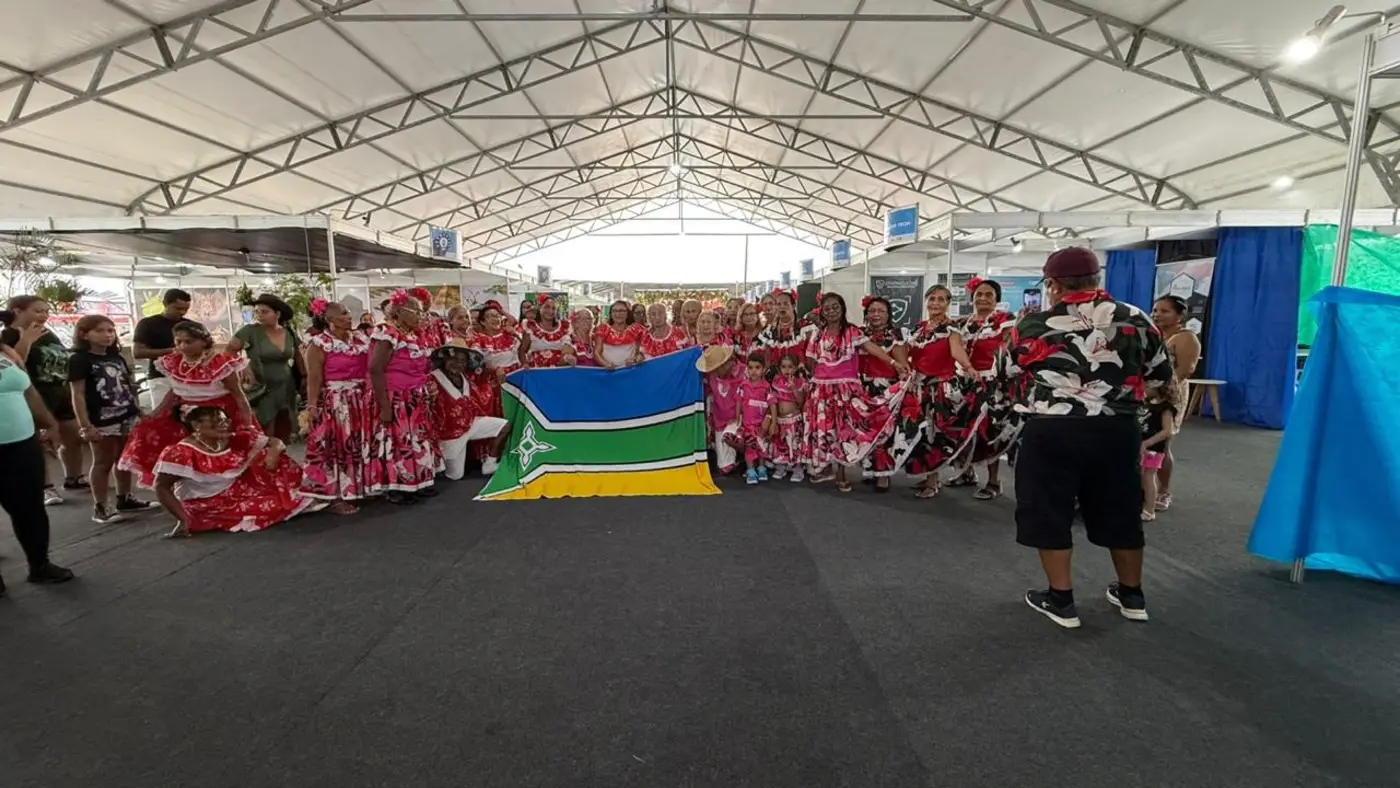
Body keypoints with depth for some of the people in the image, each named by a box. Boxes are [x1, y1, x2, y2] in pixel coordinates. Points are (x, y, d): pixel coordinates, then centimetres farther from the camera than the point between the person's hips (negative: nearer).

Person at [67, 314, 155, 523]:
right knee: (103, 463, 1)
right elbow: (77, 394, -11)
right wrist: (85, 425, -16)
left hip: (127, 418, 6)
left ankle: (125, 499, 26)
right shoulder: (79, 360, -8)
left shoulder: (117, 357, 12)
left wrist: (139, 411, 16)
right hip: (102, 421, -6)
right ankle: (100, 507, 9)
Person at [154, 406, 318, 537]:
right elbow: (161, 487, -17)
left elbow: (277, 443, 2)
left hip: (240, 493, 6)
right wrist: (183, 518, -24)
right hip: (207, 507, -6)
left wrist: (272, 454, -22)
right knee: (272, 504, -27)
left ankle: (292, 497, -6)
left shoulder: (236, 440, -5)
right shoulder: (181, 453, -19)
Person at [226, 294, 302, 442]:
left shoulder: (290, 333, 3)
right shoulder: (251, 331, -9)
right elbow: (228, 351, -7)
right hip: (263, 392, -4)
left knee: (283, 439, 11)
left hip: (286, 391, 4)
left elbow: (298, 359, 12)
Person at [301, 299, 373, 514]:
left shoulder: (360, 339, 9)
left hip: (361, 401, 6)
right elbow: (314, 378, -12)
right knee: (335, 448, -1)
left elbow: (370, 369, 10)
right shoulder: (319, 344, -8)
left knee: (360, 446, 13)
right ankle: (336, 497, 7)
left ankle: (359, 488, 25)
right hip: (334, 403, -6)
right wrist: (311, 406, -17)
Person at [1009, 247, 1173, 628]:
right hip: (1118, 432, 4)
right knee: (1121, 512, 18)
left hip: (1052, 432, -3)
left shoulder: (1034, 324, -5)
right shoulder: (1135, 320, 3)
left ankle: (1061, 600, 16)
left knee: (1049, 512, 9)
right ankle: (1132, 596, 34)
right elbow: (1161, 375, 12)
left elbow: (1007, 368, 12)